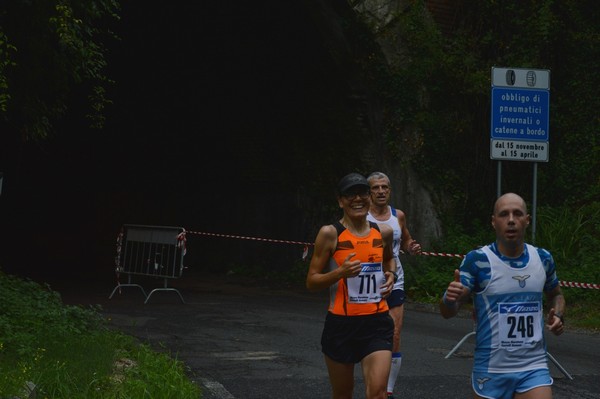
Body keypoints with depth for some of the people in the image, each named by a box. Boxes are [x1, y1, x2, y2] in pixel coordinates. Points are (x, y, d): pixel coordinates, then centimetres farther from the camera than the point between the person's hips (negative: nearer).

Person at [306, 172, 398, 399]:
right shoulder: (330, 234, -7)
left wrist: (391, 274, 7)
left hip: (377, 322, 2)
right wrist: (340, 272, -22)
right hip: (341, 323, -2)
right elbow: (311, 282, -5)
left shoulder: (383, 232, 5)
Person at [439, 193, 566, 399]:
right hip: (491, 371, -2)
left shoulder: (543, 258, 3)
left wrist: (558, 315, 2)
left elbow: (556, 295, 23)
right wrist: (450, 299, -34)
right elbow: (448, 312, -11)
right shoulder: (478, 260, -10)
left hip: (534, 368, 2)